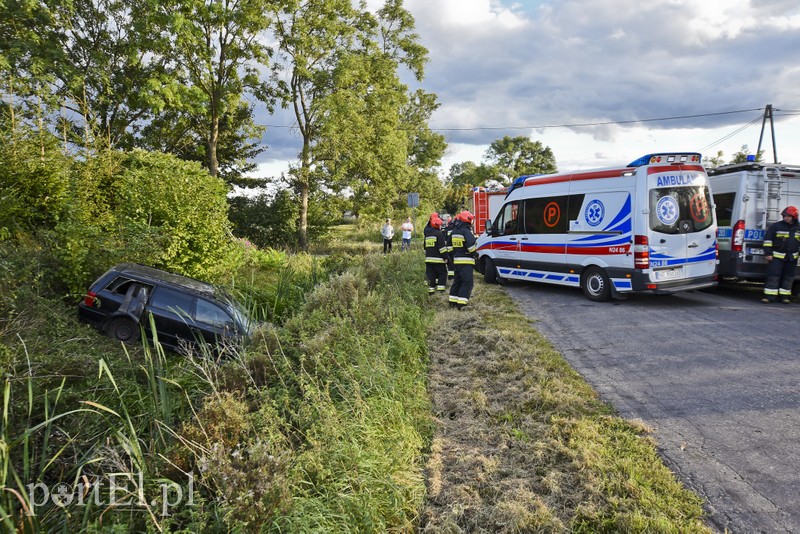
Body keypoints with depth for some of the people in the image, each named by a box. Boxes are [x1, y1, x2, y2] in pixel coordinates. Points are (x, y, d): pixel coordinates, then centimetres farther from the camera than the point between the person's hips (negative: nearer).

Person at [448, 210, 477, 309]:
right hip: (466, 261, -9)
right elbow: (471, 245, -26)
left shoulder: (453, 232, 13)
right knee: (467, 282, -7)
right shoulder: (466, 231, -15)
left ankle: (452, 301, 20)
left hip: (456, 260, 9)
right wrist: (473, 252, -9)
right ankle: (461, 303, -13)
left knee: (457, 281, 17)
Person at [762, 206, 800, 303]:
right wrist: (768, 253, -8)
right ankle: (769, 296, -5)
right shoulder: (775, 226, -3)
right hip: (777, 256, -4)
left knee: (788, 277, 8)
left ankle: (784, 296, 17)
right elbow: (767, 240, -3)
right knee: (773, 276, -7)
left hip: (792, 258, 4)